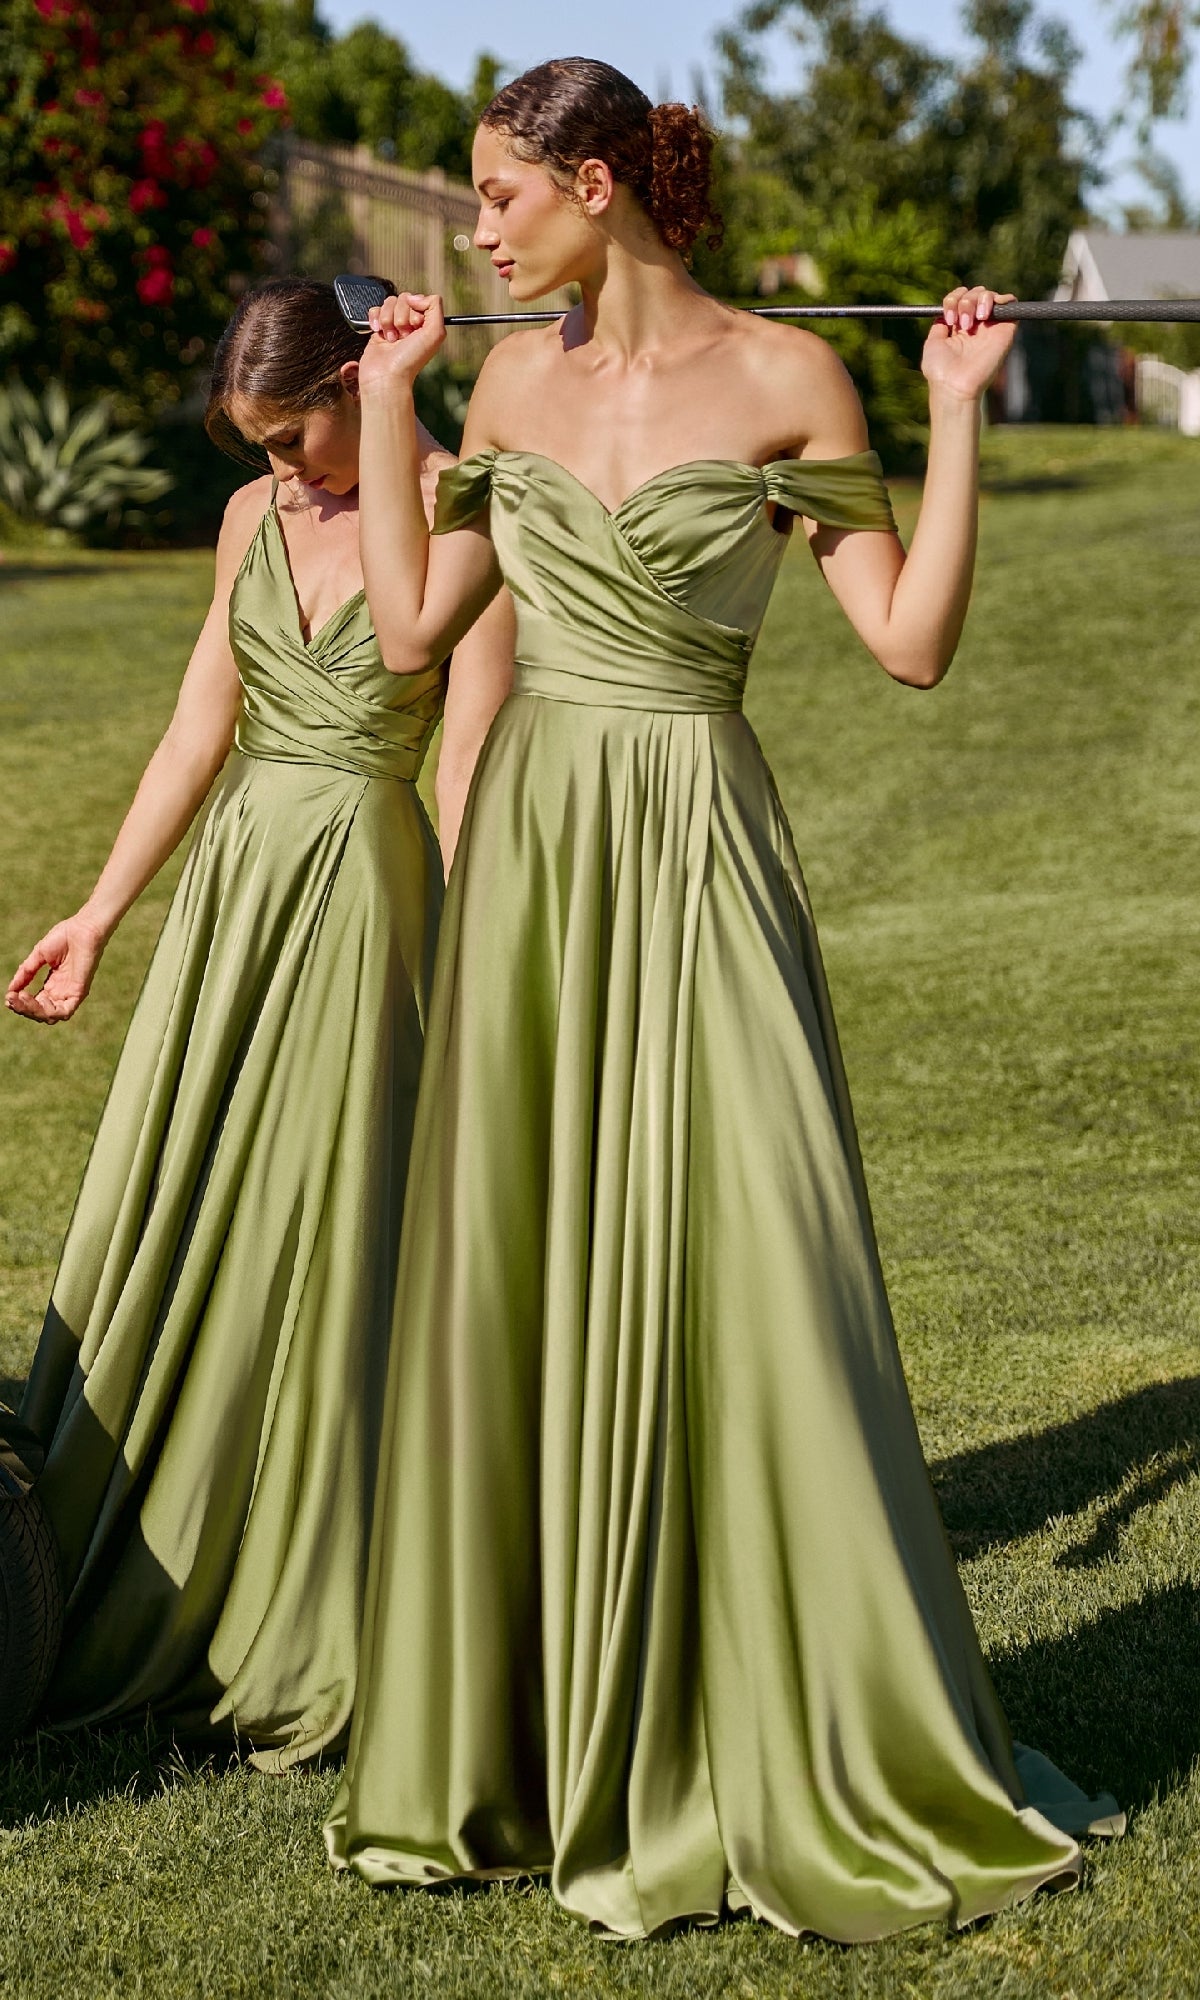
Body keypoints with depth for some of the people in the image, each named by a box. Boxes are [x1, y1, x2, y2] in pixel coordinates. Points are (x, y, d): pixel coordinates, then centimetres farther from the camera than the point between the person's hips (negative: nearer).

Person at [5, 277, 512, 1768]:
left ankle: (306, 1632, 13)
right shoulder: (255, 519, 11)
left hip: (362, 890, -6)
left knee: (325, 1241, -1)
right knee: (168, 1232, 7)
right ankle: (139, 1604, 22)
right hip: (228, 888, 6)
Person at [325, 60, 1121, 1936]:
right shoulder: (514, 381, 9)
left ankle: (856, 1760, 9)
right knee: (517, 1282, 7)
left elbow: (913, 641, -7)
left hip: (695, 856, -5)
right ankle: (523, 1734, 22)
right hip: (526, 851, 5)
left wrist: (956, 416, -10)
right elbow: (412, 625, 12)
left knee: (743, 1279, -5)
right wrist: (388, 406, 15)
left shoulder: (784, 377, -4)